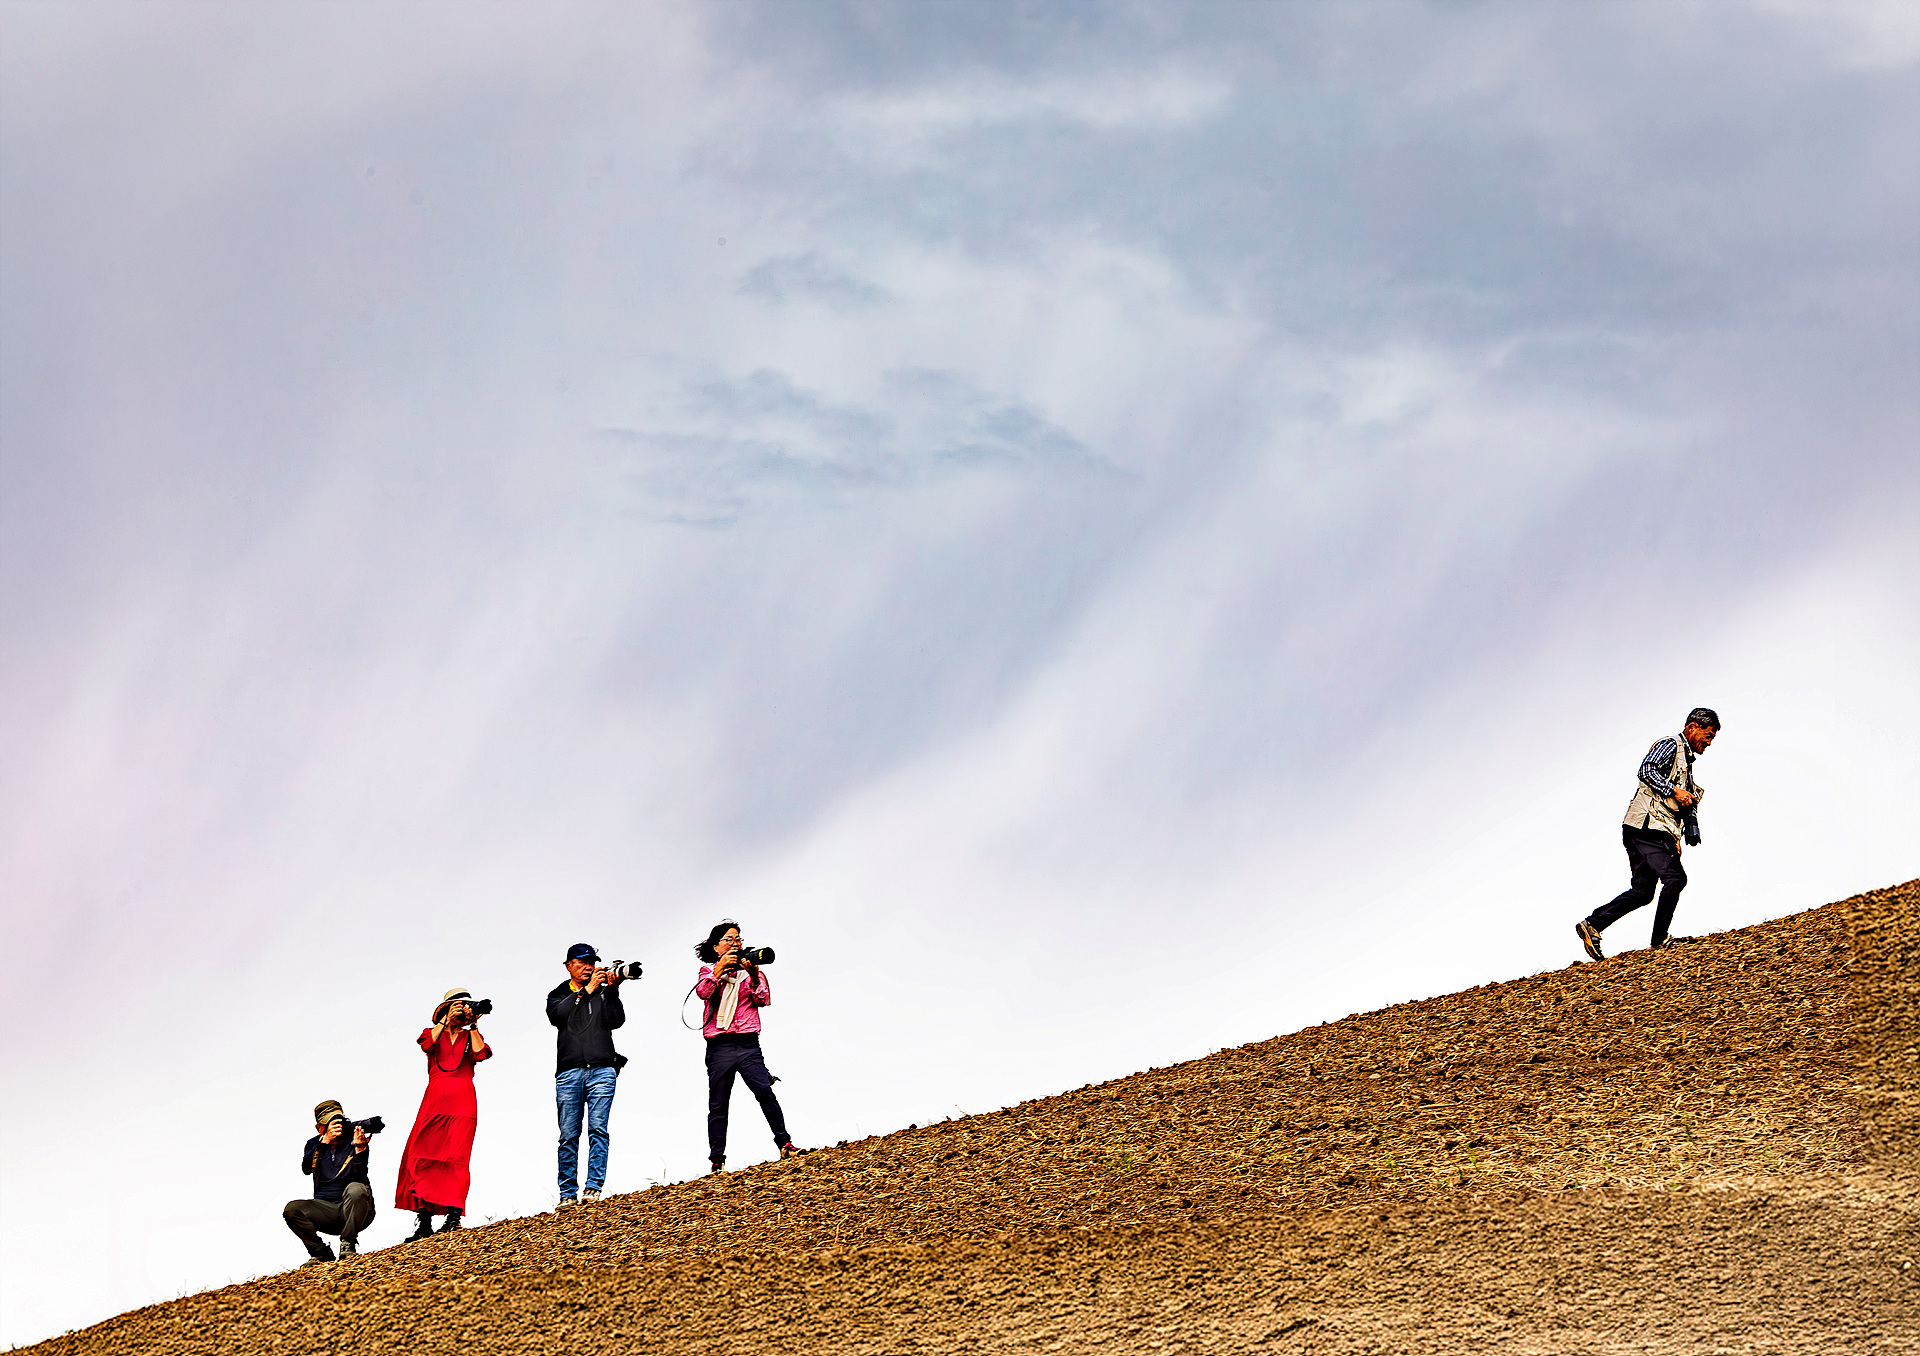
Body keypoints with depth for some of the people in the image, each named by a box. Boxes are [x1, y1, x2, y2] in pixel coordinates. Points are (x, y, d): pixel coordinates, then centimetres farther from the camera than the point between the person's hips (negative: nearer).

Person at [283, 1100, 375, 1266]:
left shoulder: (352, 1141, 0)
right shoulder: (314, 1145, 10)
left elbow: (359, 1177, -14)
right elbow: (306, 1168, -12)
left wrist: (359, 1149, -28)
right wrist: (325, 1140, -19)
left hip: (353, 1210, -3)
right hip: (326, 1211, 3)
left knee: (356, 1189, -35)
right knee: (292, 1209, -21)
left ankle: (348, 1246, -25)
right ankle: (322, 1254, -11)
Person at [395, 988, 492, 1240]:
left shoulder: (471, 1036, 19)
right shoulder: (433, 1033, 18)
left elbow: (480, 1053, -3)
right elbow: (427, 1045, -6)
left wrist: (473, 1025, 0)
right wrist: (447, 1021, -5)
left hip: (463, 1102, -1)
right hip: (434, 1100, 1)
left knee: (456, 1157, -12)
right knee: (422, 1158, -8)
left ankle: (454, 1215, -17)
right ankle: (424, 1220, -7)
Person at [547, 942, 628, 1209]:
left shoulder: (604, 993, 18)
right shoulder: (558, 996, 18)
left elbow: (616, 1020, 3)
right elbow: (557, 1015, -4)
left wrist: (611, 990, -8)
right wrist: (586, 990, -6)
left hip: (601, 1069, 0)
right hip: (569, 1071, 0)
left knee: (598, 1128, -13)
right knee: (568, 1135, -3)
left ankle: (594, 1187, -15)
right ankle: (568, 1194, -1)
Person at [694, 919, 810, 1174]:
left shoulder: (751, 971, 17)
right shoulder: (708, 971, 14)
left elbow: (764, 999, 4)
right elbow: (703, 991, -7)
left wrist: (753, 975, -9)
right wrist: (720, 968, -11)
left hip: (748, 1045, 1)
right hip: (719, 1046, -1)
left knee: (766, 1092, -17)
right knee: (718, 1105, 0)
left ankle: (785, 1145, -14)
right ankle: (717, 1161, 2)